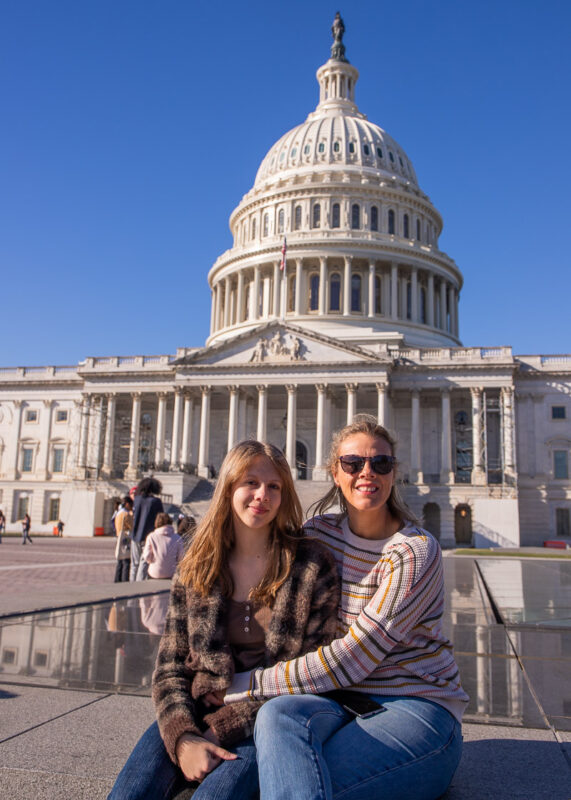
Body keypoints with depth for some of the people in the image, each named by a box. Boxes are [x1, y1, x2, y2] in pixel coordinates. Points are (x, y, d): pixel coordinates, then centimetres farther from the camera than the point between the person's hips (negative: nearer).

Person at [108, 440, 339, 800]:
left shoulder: (313, 565, -5)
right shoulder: (196, 568, 5)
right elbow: (170, 667, 5)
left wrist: (219, 729, -11)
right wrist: (183, 737, -15)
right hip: (195, 714, 3)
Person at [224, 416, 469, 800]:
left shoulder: (416, 552, -14)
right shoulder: (318, 533, 4)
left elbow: (354, 658, -18)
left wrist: (250, 683, -15)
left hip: (416, 707, -5)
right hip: (342, 700, 5)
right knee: (279, 713, -31)